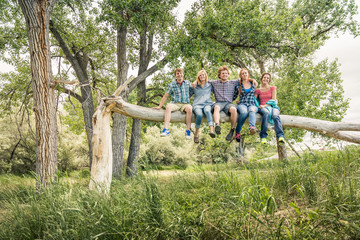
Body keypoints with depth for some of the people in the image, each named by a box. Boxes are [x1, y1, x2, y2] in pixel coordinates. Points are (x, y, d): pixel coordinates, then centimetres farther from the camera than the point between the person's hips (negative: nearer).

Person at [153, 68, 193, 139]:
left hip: (185, 104, 0)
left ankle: (188, 131, -32)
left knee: (189, 108, -35)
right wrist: (159, 106, 7)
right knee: (168, 107, -35)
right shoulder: (172, 84, 10)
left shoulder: (188, 83, 14)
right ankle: (166, 130, -44)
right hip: (175, 104, 0)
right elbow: (165, 96, 12)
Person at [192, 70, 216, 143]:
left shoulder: (209, 85, 20)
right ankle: (196, 134, -22)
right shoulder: (195, 86, 19)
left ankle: (212, 130, -57)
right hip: (197, 104, 0)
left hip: (207, 104, 0)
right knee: (199, 115, -36)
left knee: (207, 111, -39)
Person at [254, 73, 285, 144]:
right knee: (266, 113, -38)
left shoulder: (273, 88, 17)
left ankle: (280, 136, -53)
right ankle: (263, 137, -43)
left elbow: (273, 100, 6)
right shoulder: (258, 90, 21)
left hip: (273, 106, 0)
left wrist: (265, 105, -9)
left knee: (275, 115, -37)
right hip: (263, 108, 0)